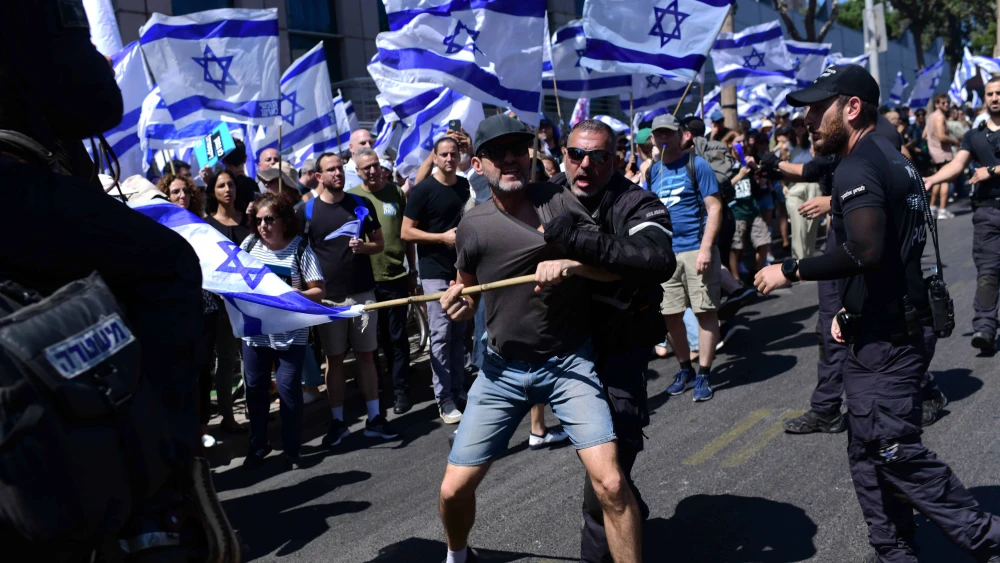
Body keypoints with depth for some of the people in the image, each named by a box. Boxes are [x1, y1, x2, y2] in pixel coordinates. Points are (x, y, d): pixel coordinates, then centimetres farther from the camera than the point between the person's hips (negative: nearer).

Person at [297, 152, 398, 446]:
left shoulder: (362, 204, 6)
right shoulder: (306, 211, 0)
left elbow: (380, 243, 10)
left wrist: (365, 247, -10)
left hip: (362, 292, 1)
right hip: (328, 296, -1)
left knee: (366, 355, 6)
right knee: (334, 358, 5)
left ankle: (374, 418, 13)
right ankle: (338, 421, 14)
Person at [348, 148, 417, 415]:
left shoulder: (396, 193, 3)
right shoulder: (350, 197, 1)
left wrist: (413, 270, 7)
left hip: (395, 276, 0)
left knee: (397, 337, 5)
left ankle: (400, 390, 13)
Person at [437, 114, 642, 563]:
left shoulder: (559, 200, -7)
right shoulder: (473, 226, -4)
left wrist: (569, 264, -27)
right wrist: (458, 304, -10)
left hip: (569, 361, -2)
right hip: (503, 369, 2)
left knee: (610, 482, -18)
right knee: (454, 489, 4)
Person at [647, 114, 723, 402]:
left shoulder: (696, 165, -4)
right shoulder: (653, 170, 10)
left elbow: (714, 207, -9)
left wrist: (706, 248, -18)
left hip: (696, 249, -5)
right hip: (665, 252, 5)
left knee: (705, 311, -1)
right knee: (670, 314, 8)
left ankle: (704, 374, 7)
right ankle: (685, 369, 24)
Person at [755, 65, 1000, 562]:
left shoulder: (857, 169, -18)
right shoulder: (890, 158, 15)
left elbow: (863, 251, -33)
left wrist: (789, 271, -21)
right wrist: (853, 310, 18)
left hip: (882, 342, -10)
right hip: (890, 329, 10)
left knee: (897, 454, -2)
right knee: (871, 455, 15)